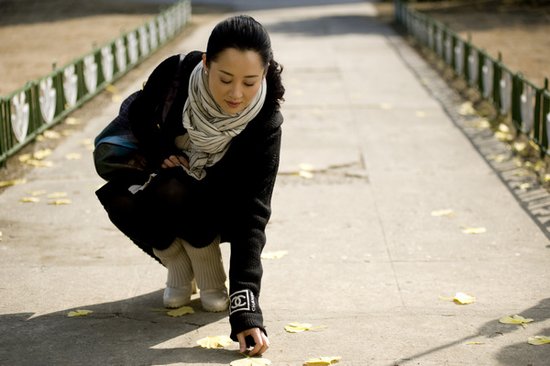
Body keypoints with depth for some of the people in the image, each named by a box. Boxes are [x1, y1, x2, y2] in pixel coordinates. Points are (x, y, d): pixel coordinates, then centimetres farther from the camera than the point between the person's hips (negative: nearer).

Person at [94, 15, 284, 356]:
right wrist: (157, 150, -22)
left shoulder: (264, 124, -30)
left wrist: (246, 305, -44)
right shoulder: (176, 74, -25)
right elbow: (135, 110, -1)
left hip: (215, 209, -2)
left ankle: (210, 276, -6)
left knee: (174, 192, -35)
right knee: (120, 198, -30)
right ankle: (180, 269, -1)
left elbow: (252, 213, -35)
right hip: (160, 181, 3)